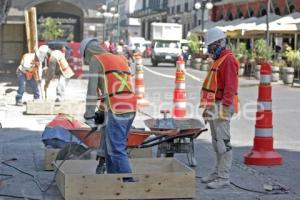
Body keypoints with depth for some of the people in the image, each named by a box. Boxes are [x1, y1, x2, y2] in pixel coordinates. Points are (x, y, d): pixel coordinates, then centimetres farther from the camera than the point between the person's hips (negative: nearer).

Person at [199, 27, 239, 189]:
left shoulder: (228, 60, -12)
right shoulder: (218, 60, 20)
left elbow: (230, 86, -20)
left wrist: (225, 107, -23)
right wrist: (208, 108, 23)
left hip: (222, 107, -10)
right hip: (213, 107, 10)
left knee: (222, 142, -9)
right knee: (216, 142, 14)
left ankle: (223, 177, -6)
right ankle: (218, 172, 23)